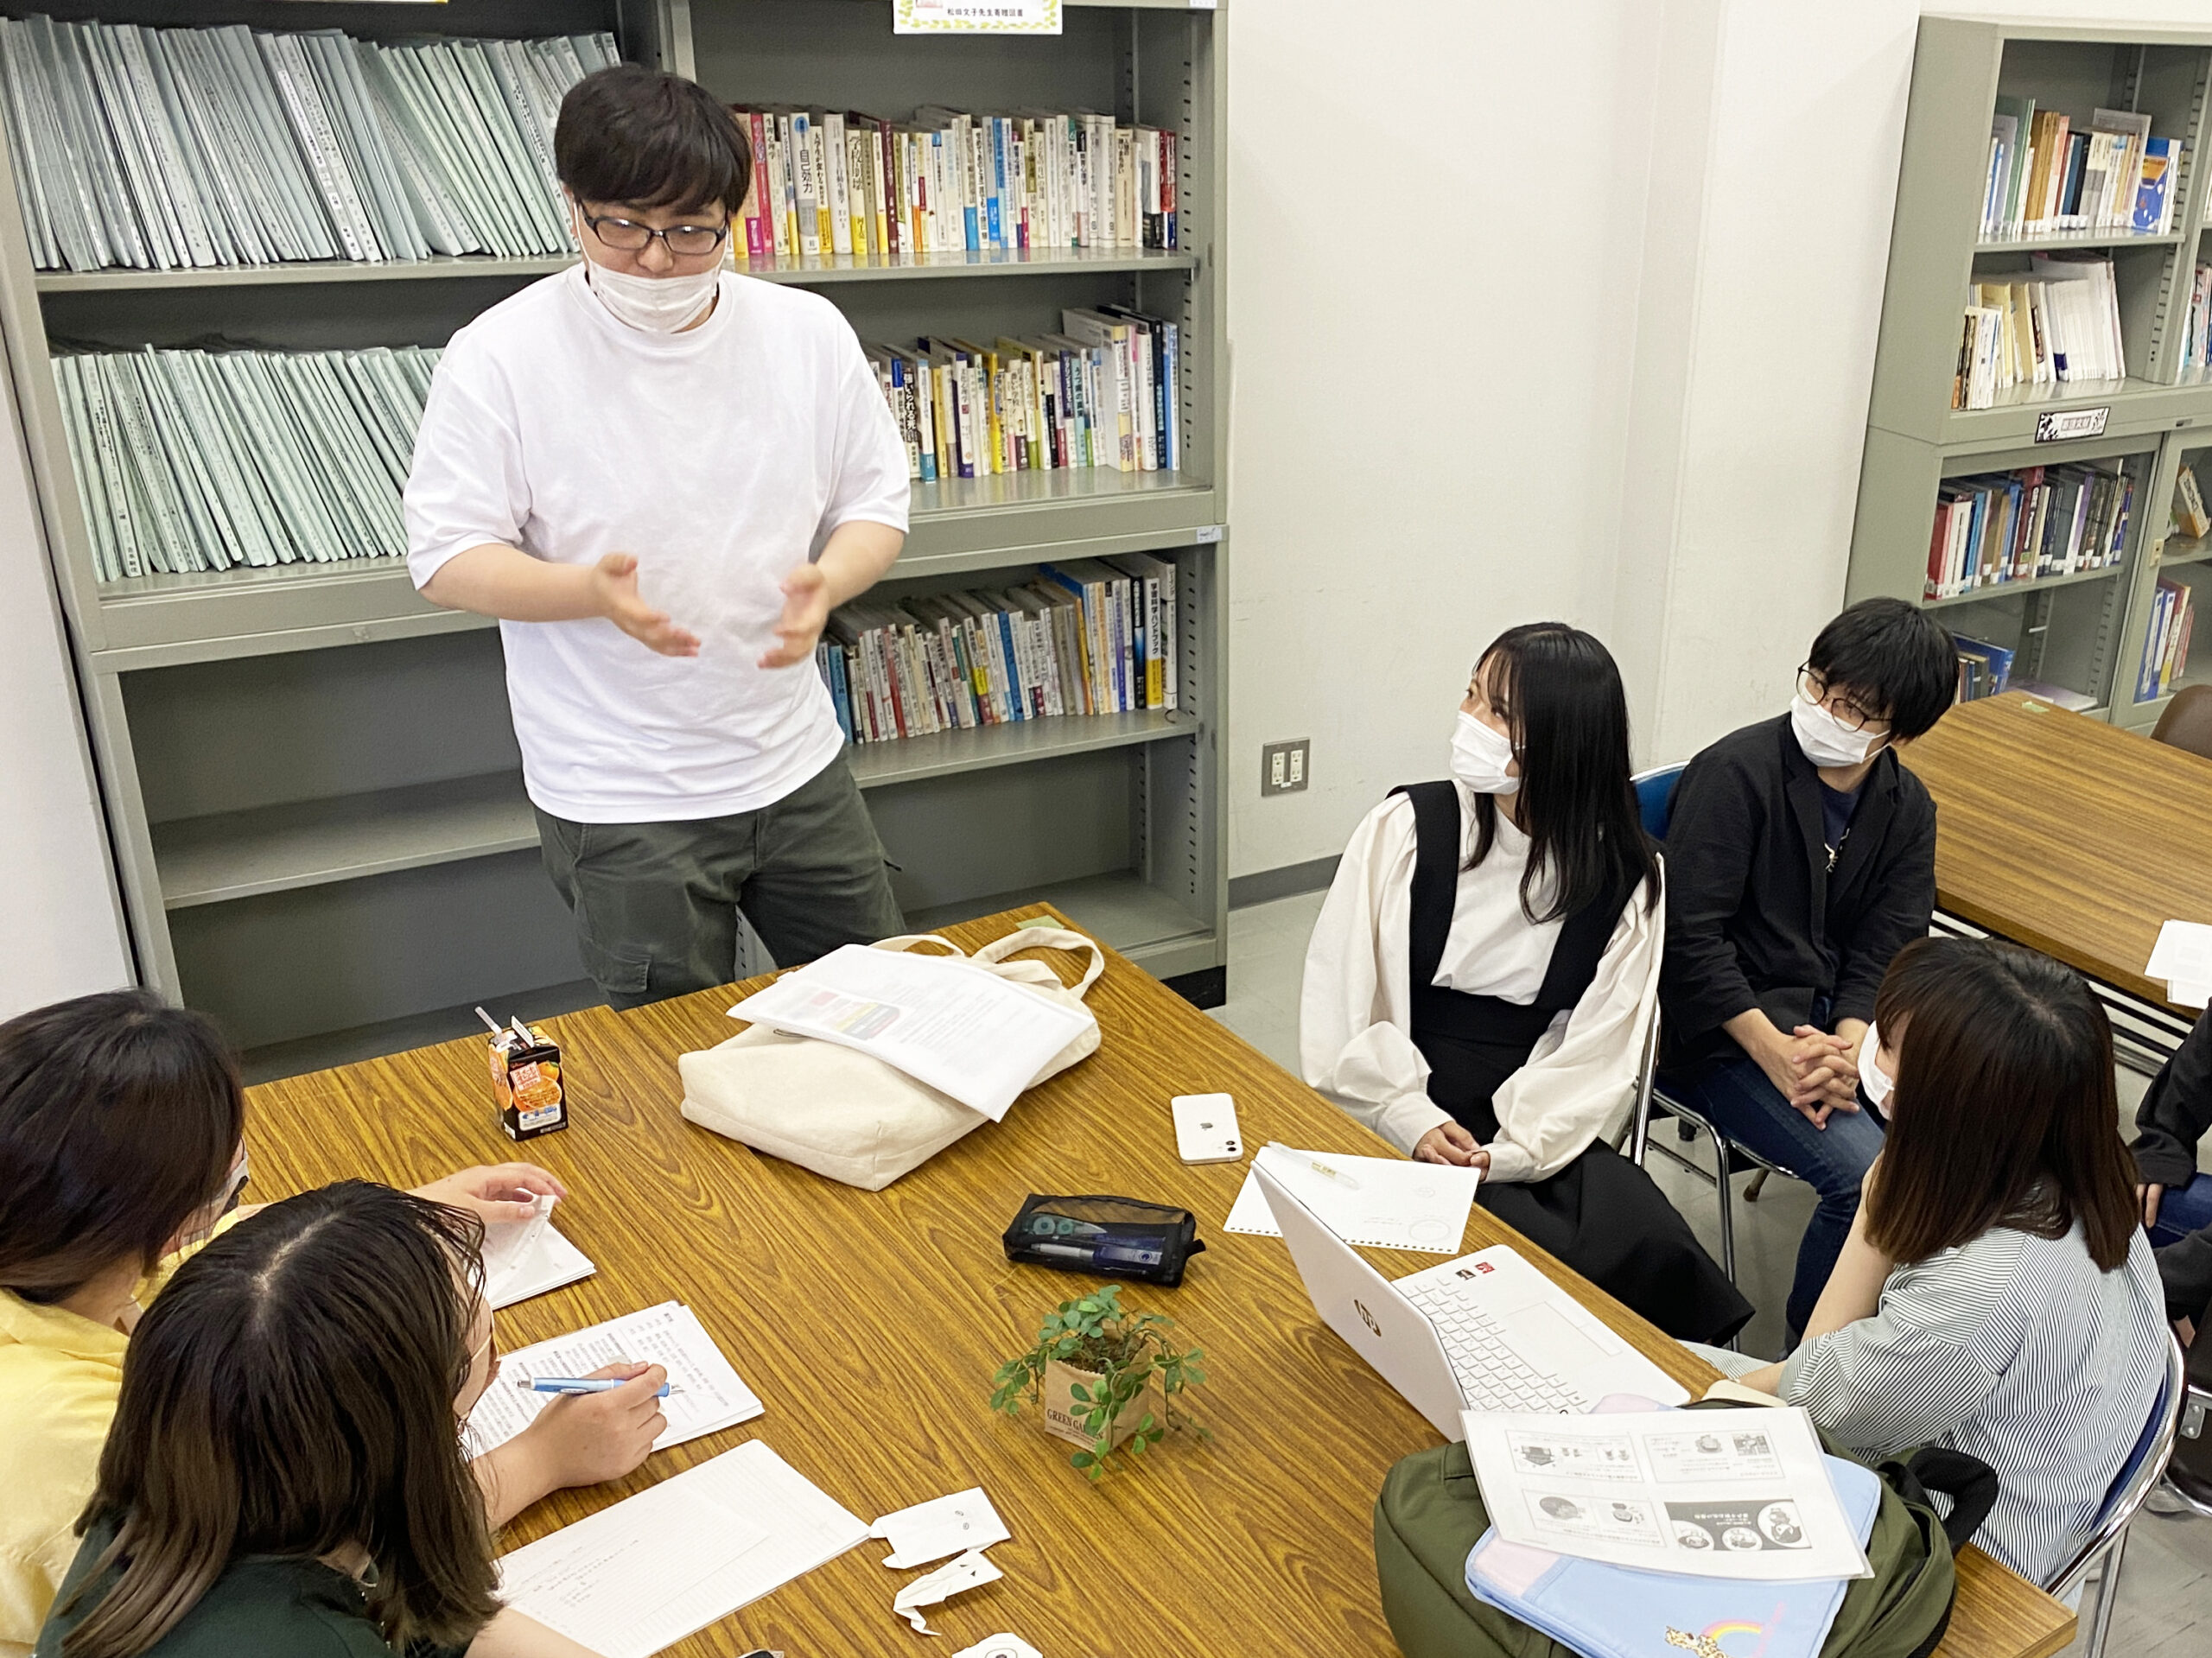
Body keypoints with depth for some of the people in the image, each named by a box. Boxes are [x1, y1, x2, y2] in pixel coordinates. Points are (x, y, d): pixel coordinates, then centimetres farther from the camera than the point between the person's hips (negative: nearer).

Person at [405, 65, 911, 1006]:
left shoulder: (810, 332, -1)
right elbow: (446, 558, -9)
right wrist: (593, 591, -28)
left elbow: (875, 501, 7)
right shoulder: (501, 356, -10)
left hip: (796, 764, 4)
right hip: (619, 803, -3)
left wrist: (827, 582, -16)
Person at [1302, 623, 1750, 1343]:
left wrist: (1509, 1150, -17)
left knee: (1649, 1248, -22)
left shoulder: (1626, 877, 2)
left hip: (1534, 1141, 2)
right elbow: (1340, 1001, -4)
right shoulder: (1406, 827, -3)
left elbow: (1598, 1052, -2)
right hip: (1399, 1124, -2)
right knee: (1550, 1251, -26)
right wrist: (1413, 1121, -17)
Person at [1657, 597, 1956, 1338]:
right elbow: (1691, 941, -17)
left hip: (1835, 1020, 6)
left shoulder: (1906, 807, 6)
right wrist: (1779, 1057, -23)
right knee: (1867, 1175, -22)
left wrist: (1848, 1047, -19)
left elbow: (1885, 952, 0)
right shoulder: (1737, 771, -14)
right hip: (1721, 1029, -6)